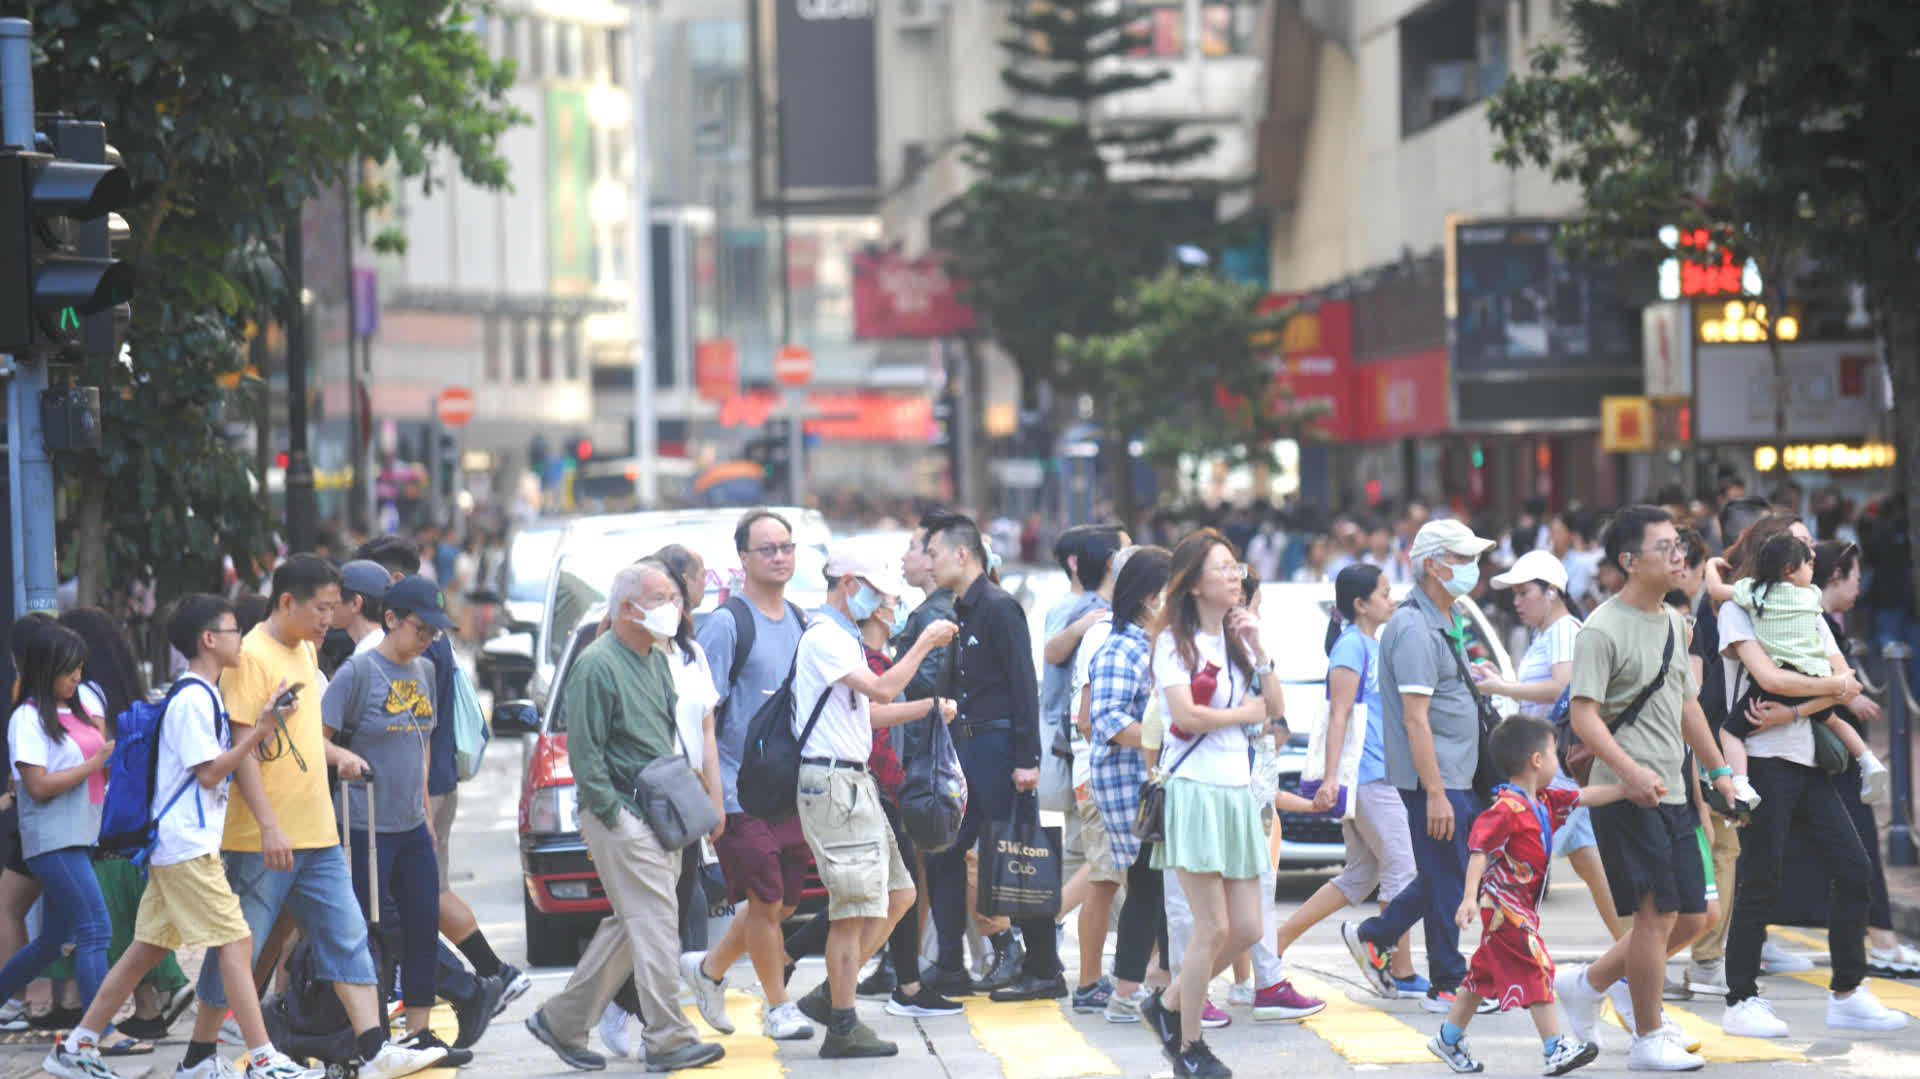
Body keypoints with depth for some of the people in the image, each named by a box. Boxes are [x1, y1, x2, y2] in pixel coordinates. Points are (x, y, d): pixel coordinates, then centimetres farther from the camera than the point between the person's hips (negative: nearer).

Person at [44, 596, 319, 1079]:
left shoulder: (202, 695, 17)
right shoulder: (194, 699, -14)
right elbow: (208, 772, -16)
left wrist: (260, 725, 16)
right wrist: (257, 733, -18)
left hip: (173, 844, 10)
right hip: (188, 844, -10)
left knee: (149, 947, 12)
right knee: (235, 942, -10)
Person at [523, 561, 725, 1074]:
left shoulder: (657, 660, 15)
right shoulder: (598, 665, -13)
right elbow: (584, 748, -15)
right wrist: (613, 814, -17)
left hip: (656, 815, 9)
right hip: (621, 816, -9)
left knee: (629, 927, 11)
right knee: (655, 924, -10)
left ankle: (561, 1021, 20)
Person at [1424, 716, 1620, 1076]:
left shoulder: (1543, 802, 10)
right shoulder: (1507, 807, -20)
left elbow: (1587, 797, 16)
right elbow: (1479, 848, -26)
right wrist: (1470, 897, -34)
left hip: (1522, 907, 10)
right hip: (1504, 906, -10)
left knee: (1487, 972, 17)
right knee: (1535, 968, -12)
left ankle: (1449, 1040, 27)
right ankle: (1556, 1049, -12)